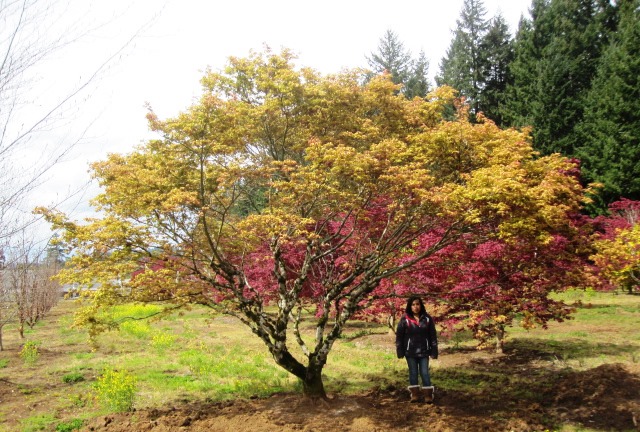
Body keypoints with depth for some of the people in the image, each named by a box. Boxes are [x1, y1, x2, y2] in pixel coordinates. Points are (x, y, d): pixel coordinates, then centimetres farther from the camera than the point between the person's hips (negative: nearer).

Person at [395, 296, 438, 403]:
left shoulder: (427, 318, -2)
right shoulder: (405, 319, -7)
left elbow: (433, 336, 2)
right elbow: (399, 336, -3)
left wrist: (434, 351, -1)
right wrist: (400, 352, -5)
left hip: (424, 351, 0)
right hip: (410, 352, 0)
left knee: (424, 373, 2)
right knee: (413, 373, 10)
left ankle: (428, 395, 13)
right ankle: (415, 394, 20)